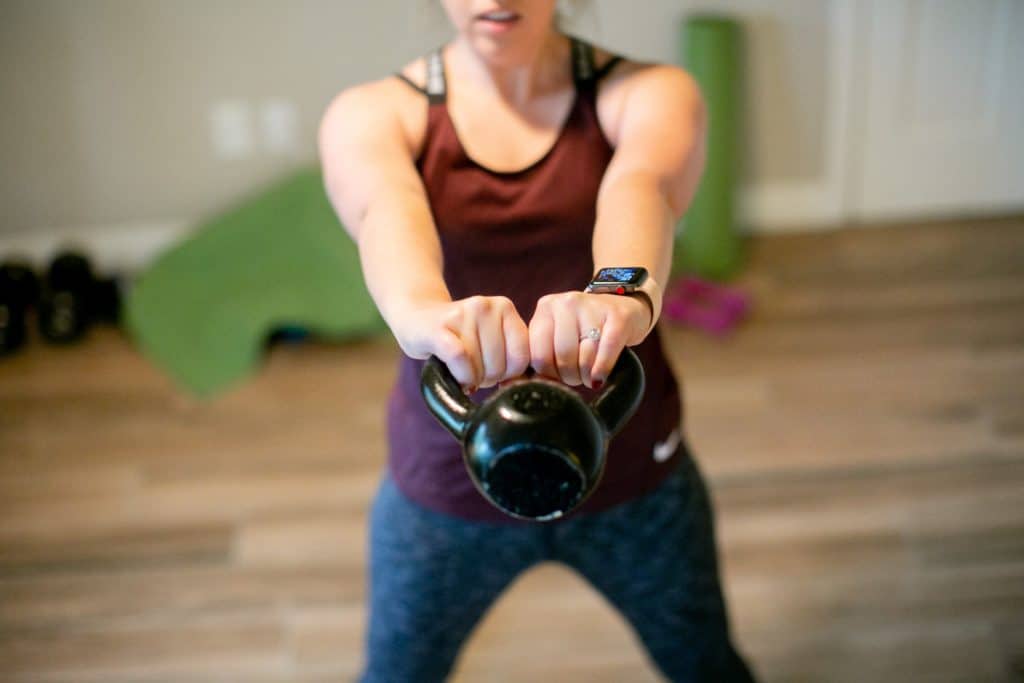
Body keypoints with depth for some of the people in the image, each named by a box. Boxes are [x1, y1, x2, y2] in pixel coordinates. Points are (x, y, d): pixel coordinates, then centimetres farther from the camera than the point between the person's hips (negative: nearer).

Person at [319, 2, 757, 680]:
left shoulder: (649, 94, -10)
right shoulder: (373, 115, -10)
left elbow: (640, 185, -34)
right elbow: (385, 205, -34)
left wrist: (626, 293, -57)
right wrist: (421, 310, -58)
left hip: (630, 473, 0)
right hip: (445, 487, 0)